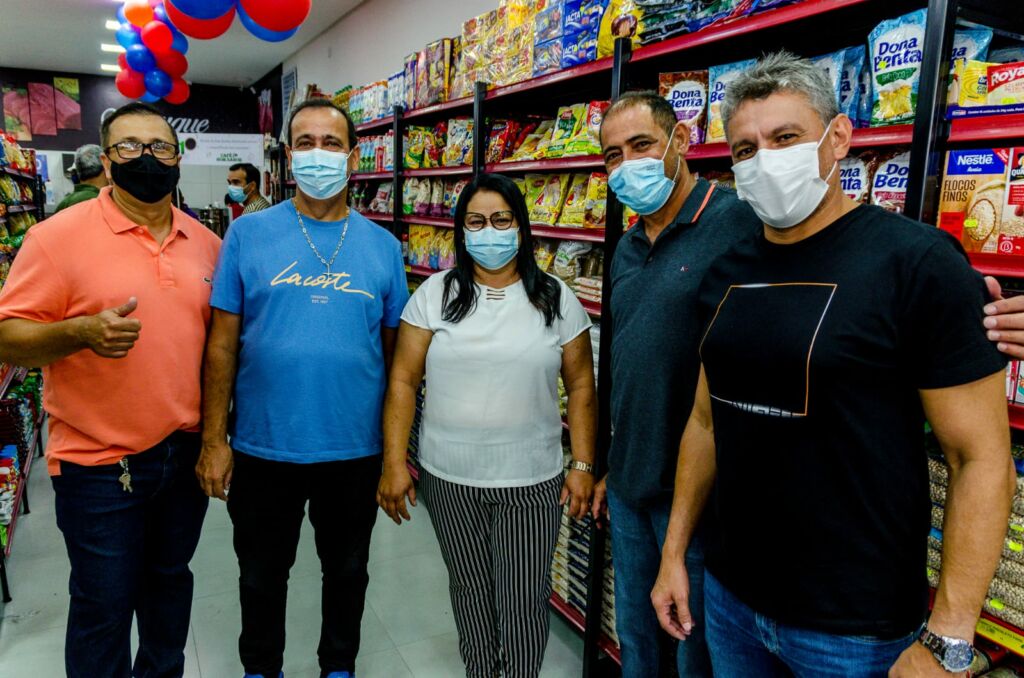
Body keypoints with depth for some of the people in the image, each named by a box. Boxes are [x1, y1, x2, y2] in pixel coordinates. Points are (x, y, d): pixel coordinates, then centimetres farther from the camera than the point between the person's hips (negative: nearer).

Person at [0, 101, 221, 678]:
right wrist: (80, 332, -29)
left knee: (171, 581, 21)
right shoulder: (59, 235, -10)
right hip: (100, 465, -4)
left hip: (188, 453, 5)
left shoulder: (206, 243, 4)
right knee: (104, 607, 9)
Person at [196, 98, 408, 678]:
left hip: (356, 451, 1)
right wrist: (214, 440, -5)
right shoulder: (249, 234, -4)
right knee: (262, 575, 19)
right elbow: (222, 345, -3)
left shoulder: (382, 246, -1)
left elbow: (394, 353, 3)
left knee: (347, 571, 20)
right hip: (263, 449, 0)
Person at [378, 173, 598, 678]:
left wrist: (583, 465, -2)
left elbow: (581, 387, 2)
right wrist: (393, 463, -6)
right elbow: (403, 381, -2)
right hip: (449, 479, 1)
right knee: (470, 591, 17)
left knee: (524, 602, 7)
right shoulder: (435, 295, -1)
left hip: (532, 482, 0)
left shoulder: (556, 299, 0)